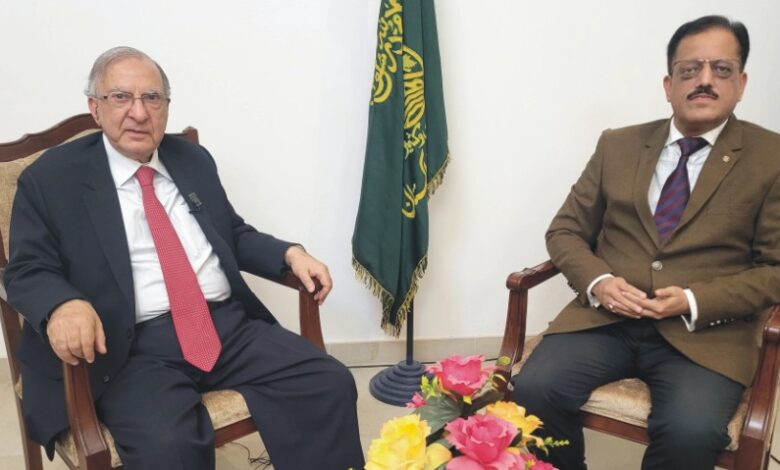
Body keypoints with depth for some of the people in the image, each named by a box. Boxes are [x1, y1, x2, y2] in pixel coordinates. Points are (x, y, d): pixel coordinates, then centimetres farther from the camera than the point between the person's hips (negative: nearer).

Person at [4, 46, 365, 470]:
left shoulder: (194, 160, 16)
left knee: (331, 385, -14)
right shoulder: (51, 179, 4)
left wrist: (290, 254, 4)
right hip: (136, 348, -4)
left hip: (230, 324, 5)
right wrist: (62, 306, -23)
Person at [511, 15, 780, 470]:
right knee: (534, 390, -22)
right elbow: (566, 230, 12)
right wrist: (596, 281, -9)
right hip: (605, 317, 3)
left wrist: (696, 301, -16)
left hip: (708, 331, -2)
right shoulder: (618, 145, 11)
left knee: (691, 431, -30)